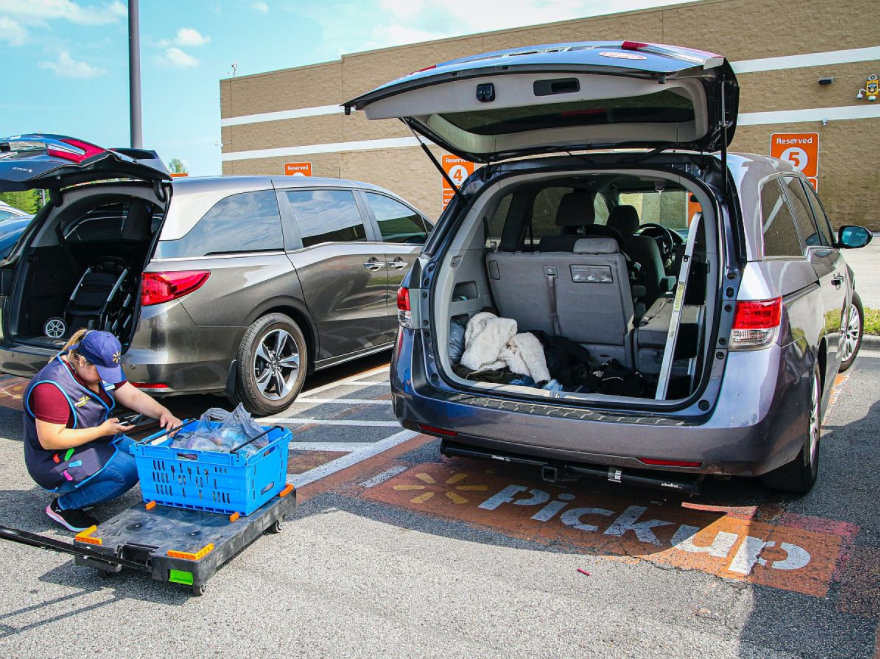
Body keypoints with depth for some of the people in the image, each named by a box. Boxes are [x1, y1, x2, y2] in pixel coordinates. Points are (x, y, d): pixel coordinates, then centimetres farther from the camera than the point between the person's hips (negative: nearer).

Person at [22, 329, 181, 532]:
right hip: (58, 462, -9)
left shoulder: (101, 368, -1)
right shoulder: (53, 386, -27)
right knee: (127, 470, -25)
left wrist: (163, 413, -16)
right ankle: (63, 506, -7)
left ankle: (80, 491, 7)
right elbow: (50, 440, -28)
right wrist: (102, 431, -24)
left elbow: (133, 396, 2)